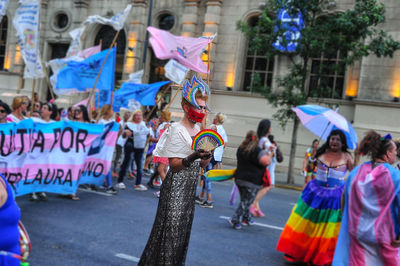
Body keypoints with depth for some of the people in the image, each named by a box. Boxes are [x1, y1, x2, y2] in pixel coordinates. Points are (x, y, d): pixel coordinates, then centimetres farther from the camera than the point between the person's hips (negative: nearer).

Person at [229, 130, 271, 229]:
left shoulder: (240, 149, 9)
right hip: (252, 181, -7)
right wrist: (268, 154, -4)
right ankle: (235, 220, 0)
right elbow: (266, 161, -25)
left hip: (239, 178, 7)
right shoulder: (257, 151, -14)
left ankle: (247, 218, 30)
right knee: (246, 202, 2)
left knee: (245, 200, 20)